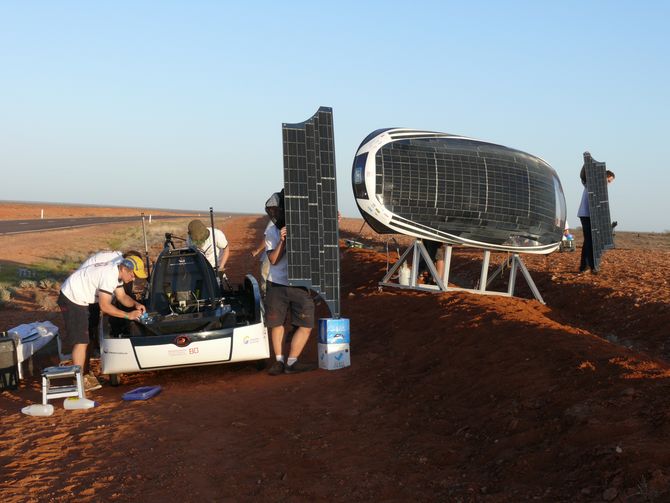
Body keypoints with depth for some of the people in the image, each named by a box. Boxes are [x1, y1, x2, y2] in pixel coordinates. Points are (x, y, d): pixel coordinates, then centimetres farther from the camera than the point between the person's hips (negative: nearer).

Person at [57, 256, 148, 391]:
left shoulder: (116, 272, 2)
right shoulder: (108, 276, -29)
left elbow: (122, 296, 11)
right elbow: (105, 306, -28)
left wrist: (135, 304, -7)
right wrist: (128, 315, -23)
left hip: (78, 299, 10)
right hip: (71, 299, -10)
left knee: (83, 338, 17)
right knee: (81, 340, -11)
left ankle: (85, 374, 28)